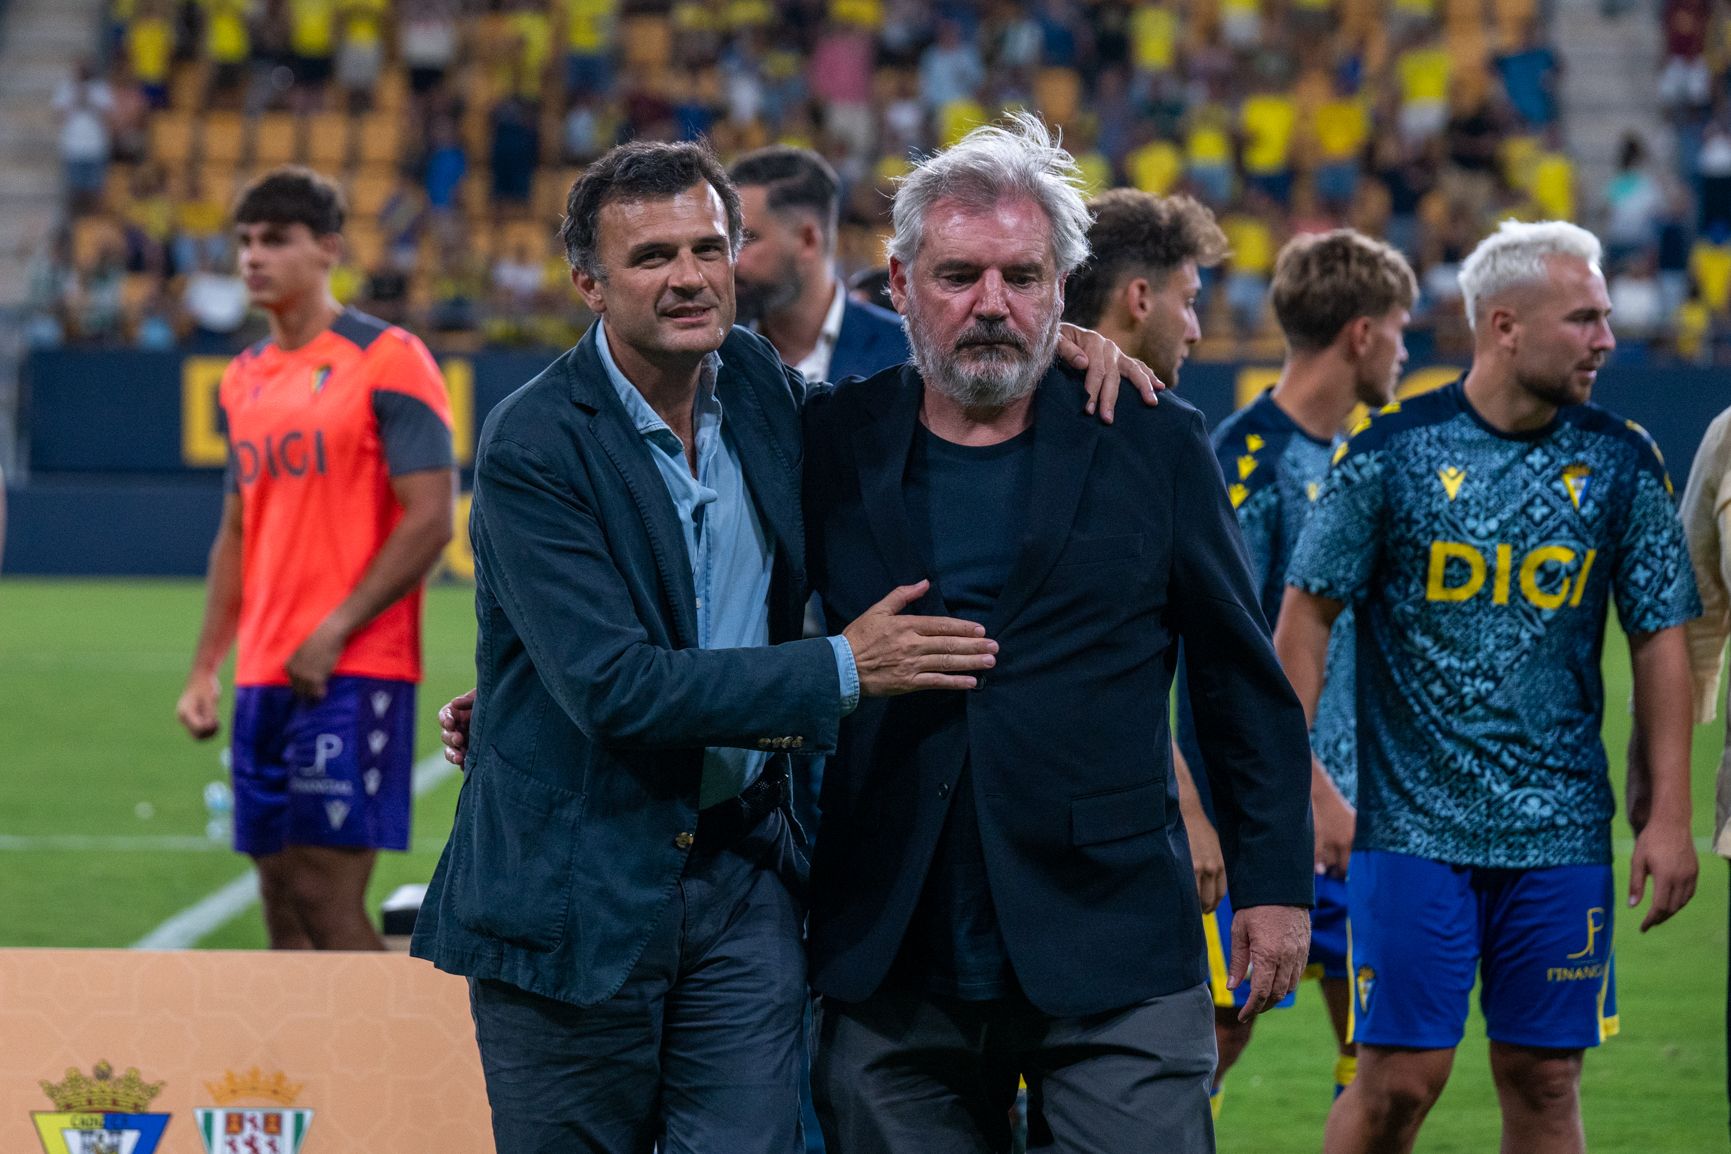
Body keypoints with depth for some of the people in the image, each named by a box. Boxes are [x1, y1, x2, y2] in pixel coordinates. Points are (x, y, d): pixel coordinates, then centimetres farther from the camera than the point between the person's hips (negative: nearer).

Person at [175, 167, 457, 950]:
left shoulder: (386, 360, -7)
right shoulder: (245, 379, 16)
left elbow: (430, 520, -12)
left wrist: (333, 634, -17)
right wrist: (204, 669, 14)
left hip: (354, 676, -7)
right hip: (264, 676, 7)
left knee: (326, 897, -13)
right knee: (282, 898, 6)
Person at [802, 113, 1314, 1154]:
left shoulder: (1157, 448, 4)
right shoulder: (833, 443, 6)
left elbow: (1246, 685, 8)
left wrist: (1275, 887, 6)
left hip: (1113, 960, -1)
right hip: (892, 974, 2)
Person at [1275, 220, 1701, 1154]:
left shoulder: (1622, 463, 3)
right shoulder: (1390, 448, -5)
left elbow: (1660, 642, 7)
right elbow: (1307, 617, 0)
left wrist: (1668, 814, 0)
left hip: (1561, 832, 3)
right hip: (1413, 824, -3)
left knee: (1544, 1079, 4)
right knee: (1398, 1079, -5)